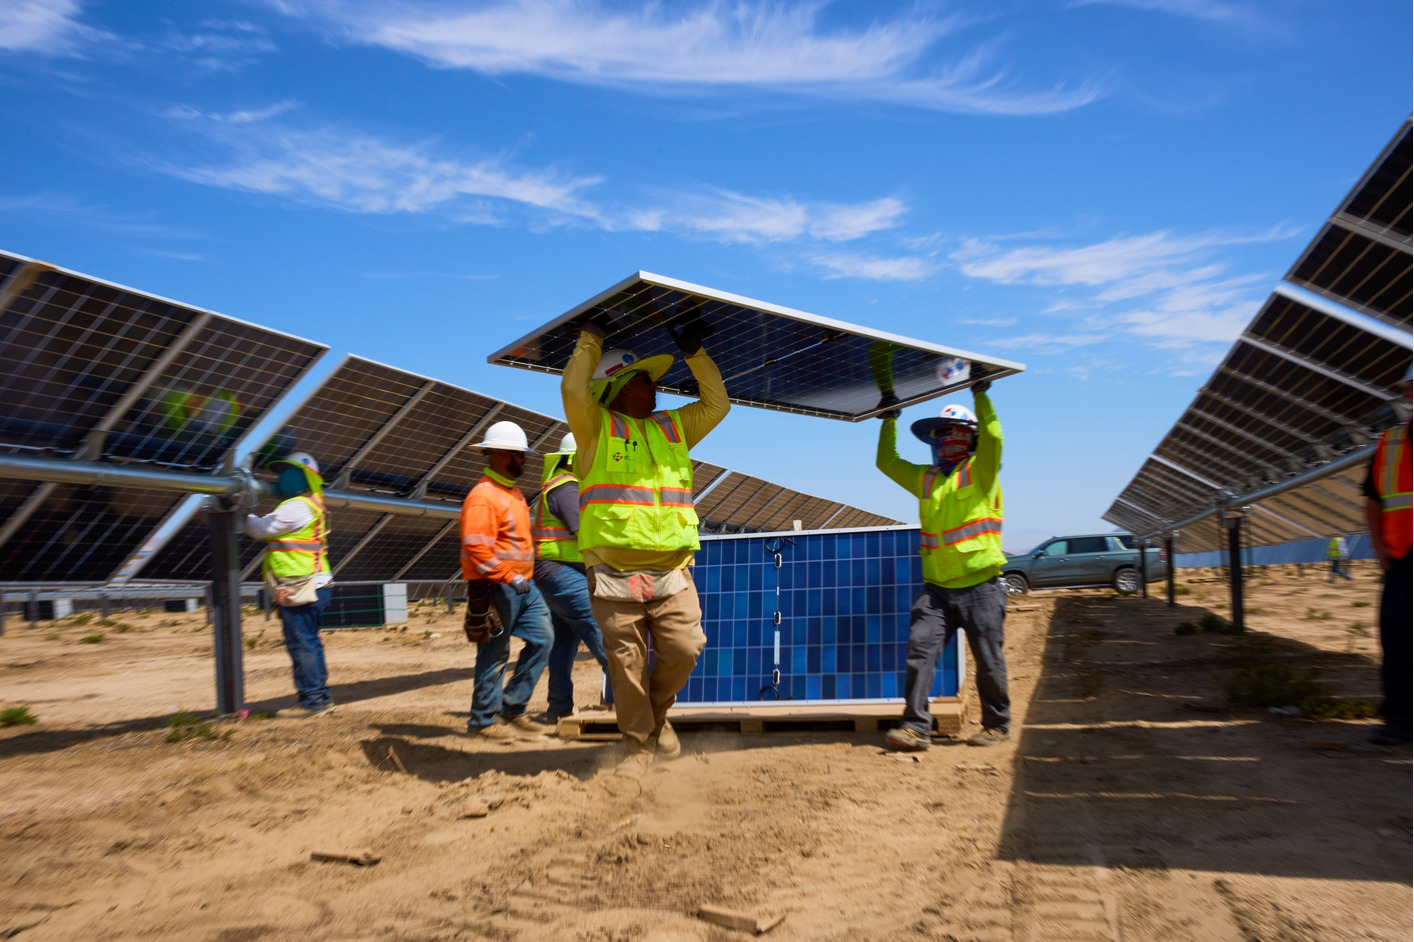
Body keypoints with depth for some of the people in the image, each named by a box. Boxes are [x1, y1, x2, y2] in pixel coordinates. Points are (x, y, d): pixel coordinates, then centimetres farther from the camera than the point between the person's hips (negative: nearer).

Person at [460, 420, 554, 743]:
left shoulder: (513, 492, 16)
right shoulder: (483, 496, -16)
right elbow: (476, 549, -23)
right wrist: (510, 577, -25)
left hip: (523, 585, 10)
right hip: (496, 589, -10)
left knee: (542, 640, 8)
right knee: (494, 655, 0)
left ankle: (512, 709, 18)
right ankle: (483, 721, 13)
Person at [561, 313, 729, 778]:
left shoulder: (673, 426, 20)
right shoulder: (596, 427, 6)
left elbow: (716, 404, 20)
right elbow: (574, 390, -11)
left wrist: (695, 352, 14)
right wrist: (591, 338, 0)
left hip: (671, 572, 3)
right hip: (615, 574, -3)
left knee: (683, 651, -6)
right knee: (627, 665, 0)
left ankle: (658, 715, 23)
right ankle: (638, 745, 17)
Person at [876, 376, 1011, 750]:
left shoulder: (980, 471, 1)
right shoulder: (926, 479, 17)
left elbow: (992, 436, -16)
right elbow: (888, 462, 25)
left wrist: (980, 394, -12)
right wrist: (889, 420, 24)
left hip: (980, 587, -4)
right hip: (937, 588, 5)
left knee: (988, 659, 3)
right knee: (920, 647, -9)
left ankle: (997, 725, 21)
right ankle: (915, 726, -9)